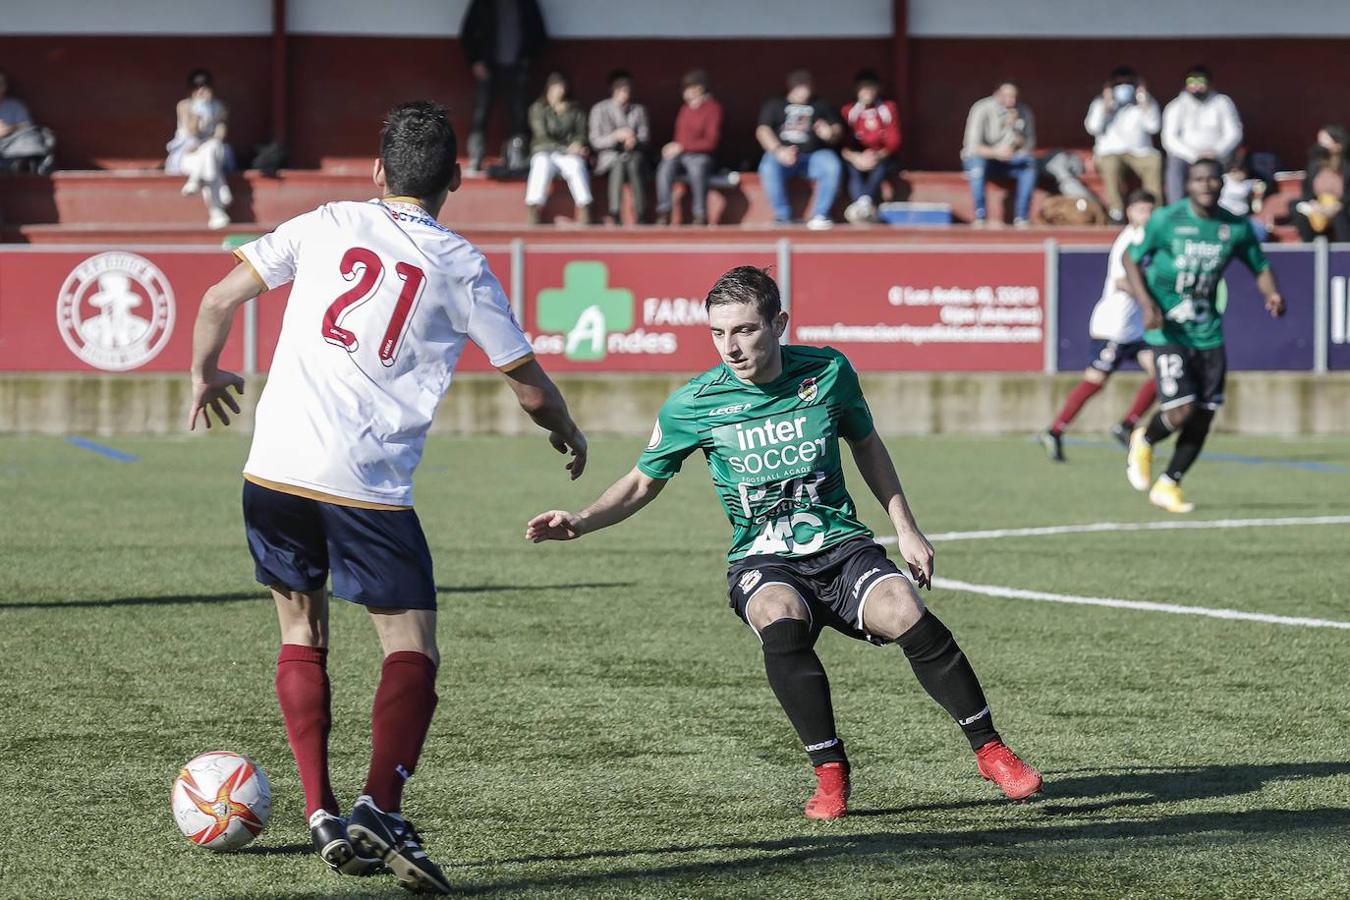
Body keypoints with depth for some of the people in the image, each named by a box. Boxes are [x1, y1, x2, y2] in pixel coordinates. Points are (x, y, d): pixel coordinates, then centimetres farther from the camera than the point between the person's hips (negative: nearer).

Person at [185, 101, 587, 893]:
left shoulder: (324, 225, 10)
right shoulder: (460, 265, 4)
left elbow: (219, 300, 11)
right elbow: (529, 385, 10)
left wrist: (206, 374, 30)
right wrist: (568, 433, 31)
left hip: (275, 469, 3)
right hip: (368, 485, -3)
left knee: (301, 633, 18)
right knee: (413, 651, 3)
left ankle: (323, 818, 10)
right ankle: (380, 810, -18)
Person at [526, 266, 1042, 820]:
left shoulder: (826, 371, -2)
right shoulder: (694, 405, -6)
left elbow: (866, 445, 16)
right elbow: (644, 482, 9)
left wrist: (905, 528, 14)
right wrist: (580, 522, -8)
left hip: (840, 545, 1)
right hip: (762, 561, -1)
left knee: (906, 615, -27)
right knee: (781, 621, -36)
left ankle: (989, 750, -9)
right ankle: (830, 773, -23)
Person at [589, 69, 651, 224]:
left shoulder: (639, 110, 16)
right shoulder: (599, 110, 7)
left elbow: (645, 137, 10)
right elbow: (595, 141, 0)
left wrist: (635, 141, -15)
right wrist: (615, 137, -18)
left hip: (634, 155, 1)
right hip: (610, 155, -1)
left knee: (634, 164, -36)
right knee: (618, 164, -38)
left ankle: (641, 216, -44)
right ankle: (614, 216, -45)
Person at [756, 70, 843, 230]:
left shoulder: (821, 106, 18)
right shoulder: (774, 105, 12)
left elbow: (837, 129, 12)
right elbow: (763, 130, -3)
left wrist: (831, 134, -15)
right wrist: (778, 150, -23)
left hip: (813, 156, 1)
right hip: (783, 155, -1)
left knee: (832, 165, -32)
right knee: (769, 167, -36)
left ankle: (819, 215, -23)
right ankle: (783, 216, -22)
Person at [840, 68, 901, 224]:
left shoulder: (888, 109, -1)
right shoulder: (848, 111, -1)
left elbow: (894, 142, -6)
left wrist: (878, 156, -27)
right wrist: (855, 157, -30)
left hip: (882, 157, 0)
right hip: (857, 157, 1)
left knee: (879, 167, -35)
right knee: (853, 168, -34)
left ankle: (863, 203, -57)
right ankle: (868, 208, -54)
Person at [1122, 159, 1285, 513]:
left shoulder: (1236, 228, 1)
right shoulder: (1166, 221, -8)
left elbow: (1260, 267, 12)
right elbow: (1132, 259, 0)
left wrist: (1272, 294, -11)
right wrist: (1146, 303, -14)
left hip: (1208, 334, 4)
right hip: (1168, 331, -4)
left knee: (1203, 417, 3)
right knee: (1181, 411, -16)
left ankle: (1168, 486, 21)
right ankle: (1143, 442, 19)